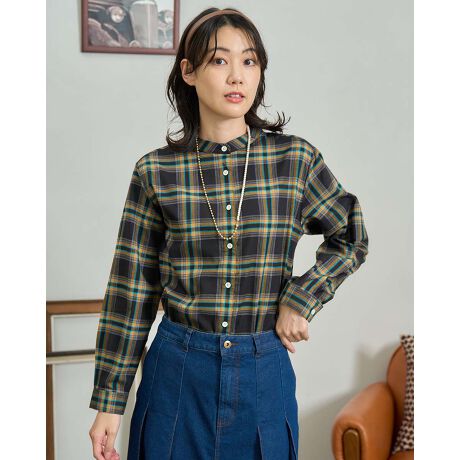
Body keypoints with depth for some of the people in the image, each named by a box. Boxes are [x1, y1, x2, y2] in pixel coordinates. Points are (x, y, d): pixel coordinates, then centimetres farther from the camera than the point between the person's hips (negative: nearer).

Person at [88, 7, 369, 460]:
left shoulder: (296, 159, -4)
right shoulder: (155, 171, -5)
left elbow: (351, 238, 10)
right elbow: (131, 291, -1)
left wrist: (300, 299, -5)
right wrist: (109, 400, 0)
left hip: (264, 372, 1)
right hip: (178, 370, 0)